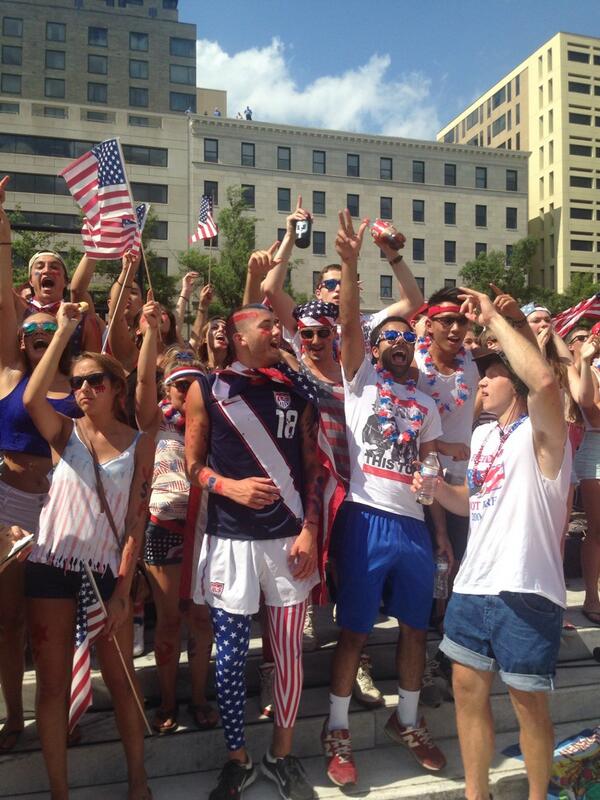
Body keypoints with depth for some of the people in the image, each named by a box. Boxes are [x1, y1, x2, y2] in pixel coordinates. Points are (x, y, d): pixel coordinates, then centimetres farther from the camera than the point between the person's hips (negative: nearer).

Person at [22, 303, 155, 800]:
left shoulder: (139, 443, -1)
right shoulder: (64, 432, 0)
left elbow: (137, 521, -3)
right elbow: (31, 398, -24)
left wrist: (123, 589, -8)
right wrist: (64, 331, -22)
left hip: (108, 571, 0)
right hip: (52, 567, 1)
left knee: (121, 680, 10)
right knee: (53, 684, 8)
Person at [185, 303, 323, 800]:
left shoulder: (295, 392, 8)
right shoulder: (207, 390, 2)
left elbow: (312, 467, 6)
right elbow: (193, 464, 4)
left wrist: (309, 530, -3)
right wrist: (229, 487, -14)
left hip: (289, 538, 2)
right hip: (231, 540, -1)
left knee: (289, 650, 7)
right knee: (231, 654, 6)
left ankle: (282, 754, 28)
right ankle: (238, 759, 27)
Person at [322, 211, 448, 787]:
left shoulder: (426, 404, 15)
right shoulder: (359, 380, 3)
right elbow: (349, 323, -11)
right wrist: (350, 263, -21)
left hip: (414, 524, 5)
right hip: (366, 519, -5)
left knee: (415, 627, 14)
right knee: (354, 629, 4)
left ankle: (406, 721, 34)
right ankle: (337, 731, 20)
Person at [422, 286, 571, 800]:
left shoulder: (541, 433, -11)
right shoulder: (481, 436, 12)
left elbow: (545, 379, -34)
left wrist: (493, 317, -25)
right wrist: (438, 488, 1)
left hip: (526, 590, -7)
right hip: (473, 584, 7)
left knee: (528, 701, 9)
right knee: (469, 689, 15)